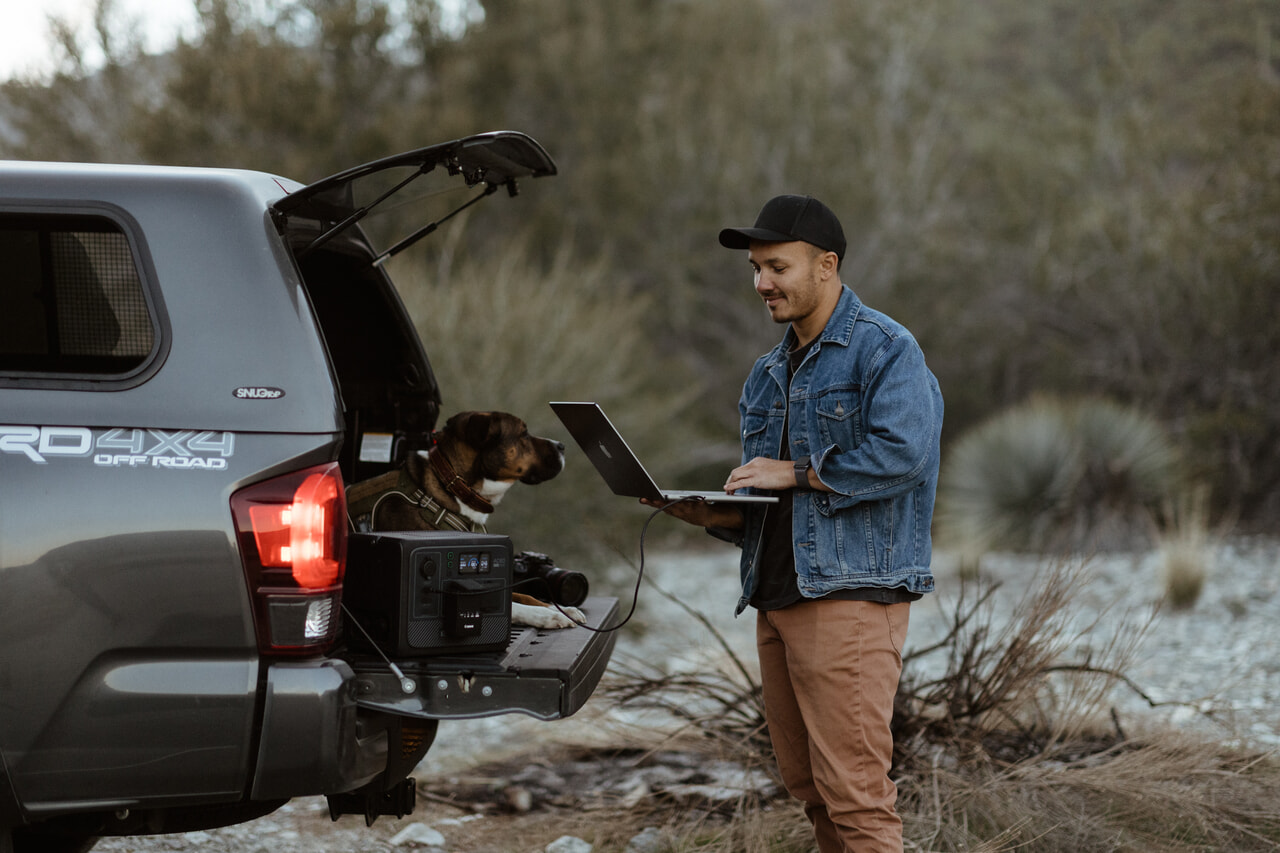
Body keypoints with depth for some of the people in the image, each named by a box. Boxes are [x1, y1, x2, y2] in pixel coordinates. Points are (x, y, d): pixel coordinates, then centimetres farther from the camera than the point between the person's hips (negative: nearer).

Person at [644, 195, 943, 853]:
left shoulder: (884, 349, -6)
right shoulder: (771, 373, 22)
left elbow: (899, 454, -22)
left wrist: (799, 474, -13)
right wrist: (714, 514, 3)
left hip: (849, 593, -9)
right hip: (776, 597, 9)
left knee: (853, 791, -13)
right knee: (808, 787, 9)